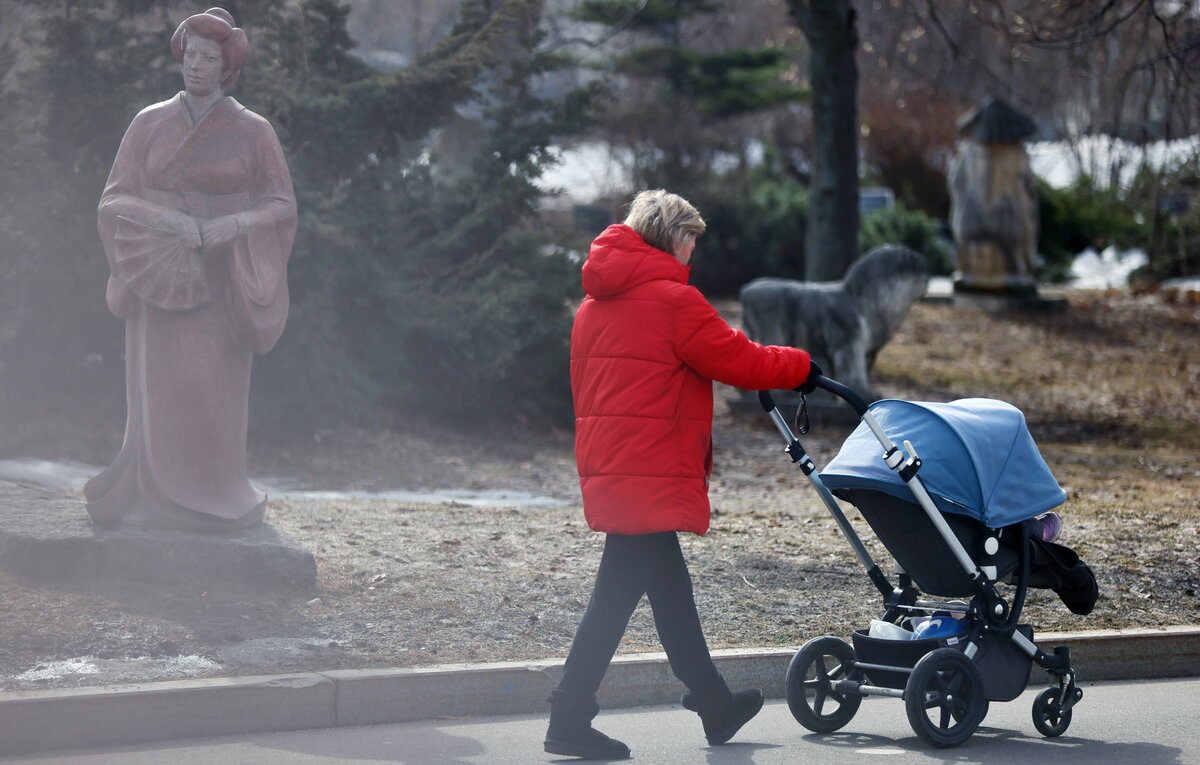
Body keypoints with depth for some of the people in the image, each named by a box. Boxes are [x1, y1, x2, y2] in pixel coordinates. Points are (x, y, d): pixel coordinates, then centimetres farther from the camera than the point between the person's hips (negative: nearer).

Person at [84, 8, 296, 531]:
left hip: (219, 282, -1)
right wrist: (168, 220, -14)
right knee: (161, 388, -4)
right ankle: (158, 501, 2)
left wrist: (228, 225, -15)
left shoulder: (253, 131, 3)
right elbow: (115, 199, 4)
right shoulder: (149, 124, 7)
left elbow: (280, 205, 2)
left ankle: (208, 497, 1)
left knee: (214, 387, -7)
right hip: (158, 278, 1)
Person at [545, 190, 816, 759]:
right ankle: (570, 720, -7)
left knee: (671, 589, 17)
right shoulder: (672, 300, -12)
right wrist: (800, 365, 8)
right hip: (652, 473, -9)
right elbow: (741, 362, -9)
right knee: (618, 592, -7)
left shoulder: (595, 305, 15)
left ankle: (714, 704, 27)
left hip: (607, 468, 9)